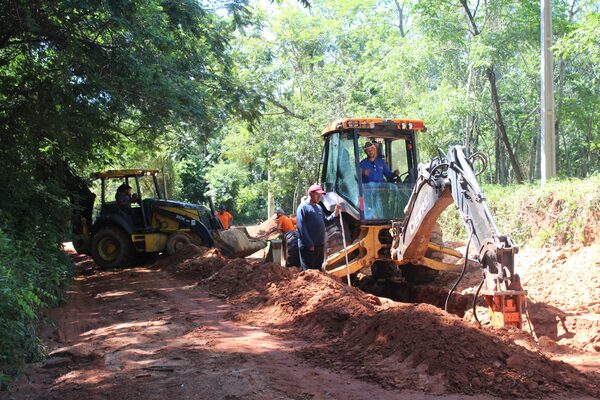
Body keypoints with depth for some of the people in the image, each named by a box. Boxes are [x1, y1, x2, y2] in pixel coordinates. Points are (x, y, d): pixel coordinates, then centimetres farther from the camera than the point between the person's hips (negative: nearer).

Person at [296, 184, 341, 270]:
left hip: (320, 245, 8)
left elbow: (325, 222, 20)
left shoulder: (319, 207, 15)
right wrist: (309, 244, -20)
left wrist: (335, 214, 4)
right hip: (308, 246, -8)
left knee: (318, 269, 15)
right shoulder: (303, 207, -10)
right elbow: (302, 228, -17)